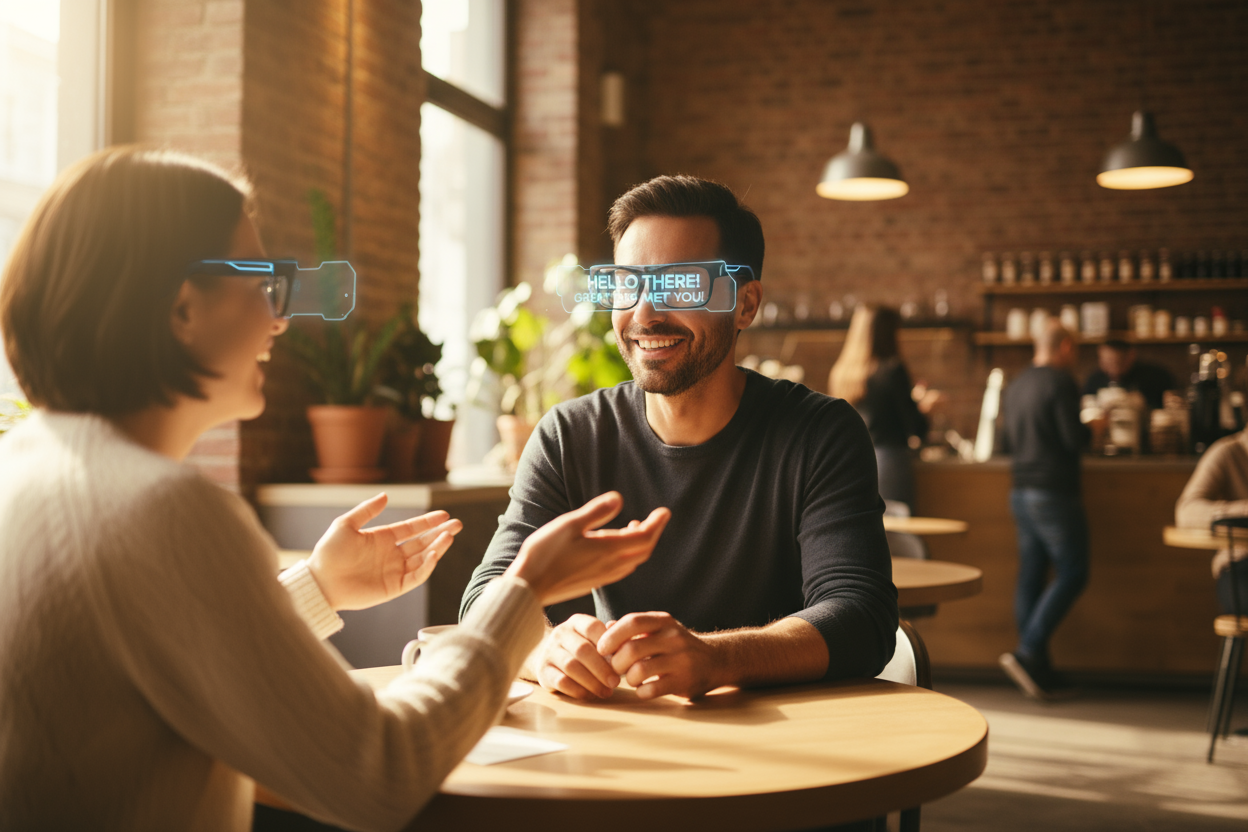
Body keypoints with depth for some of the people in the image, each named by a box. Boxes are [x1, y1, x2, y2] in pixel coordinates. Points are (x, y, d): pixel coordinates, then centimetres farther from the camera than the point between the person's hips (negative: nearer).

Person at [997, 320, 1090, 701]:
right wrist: (1091, 428, 3)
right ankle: (1027, 652, -13)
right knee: (1072, 573, -3)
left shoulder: (1015, 386, 13)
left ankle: (1038, 670, 12)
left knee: (1030, 576, 8)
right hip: (1053, 492, -8)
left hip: (1021, 492, 8)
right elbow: (1073, 438, -17)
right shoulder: (1060, 383, -11)